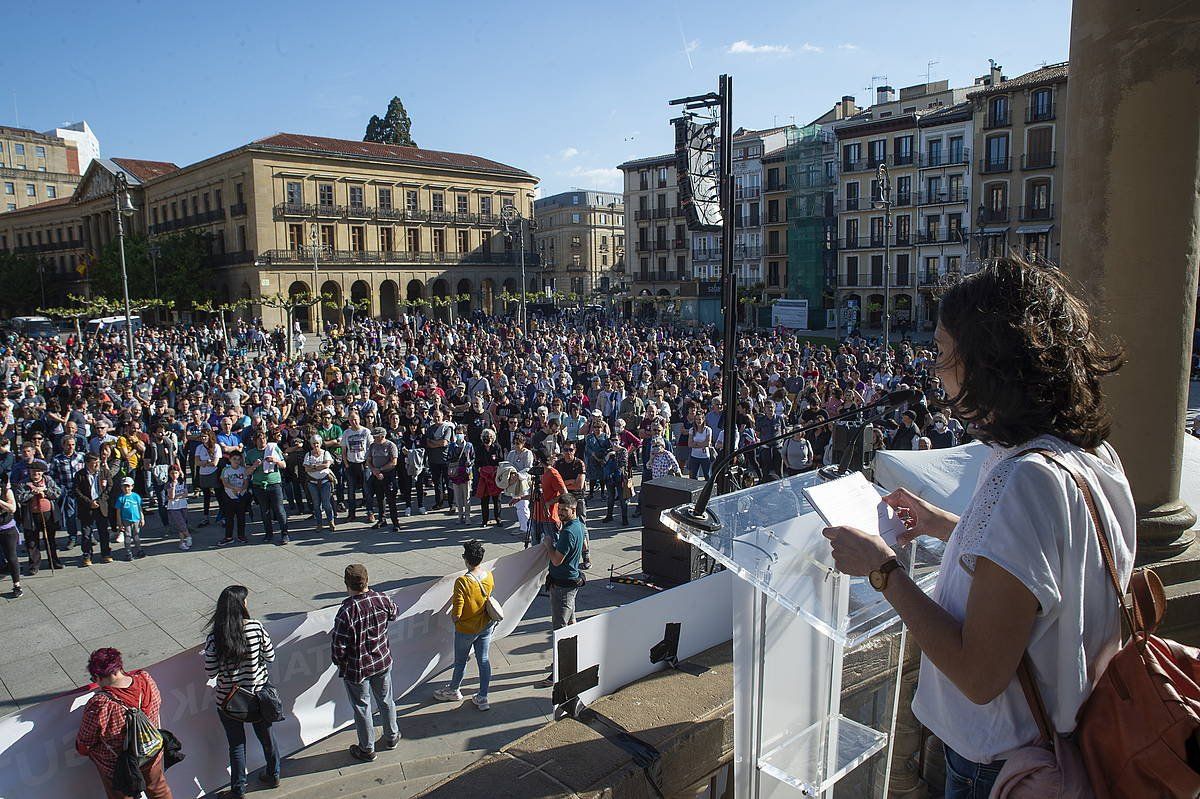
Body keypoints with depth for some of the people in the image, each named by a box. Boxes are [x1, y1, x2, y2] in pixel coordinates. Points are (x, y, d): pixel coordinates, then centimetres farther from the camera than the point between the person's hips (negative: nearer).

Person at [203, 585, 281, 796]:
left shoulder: (214, 637, -20)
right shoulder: (257, 628, -18)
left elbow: (211, 672, -11)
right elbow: (270, 657, -7)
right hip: (259, 692, 1)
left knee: (237, 744, 17)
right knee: (266, 735, 22)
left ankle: (238, 789, 31)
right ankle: (273, 775, 41)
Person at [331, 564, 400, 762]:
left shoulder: (346, 611, -29)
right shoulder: (382, 599, -15)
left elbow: (339, 646, -21)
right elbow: (394, 614, 8)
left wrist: (339, 662, 0)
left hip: (356, 669, -4)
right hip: (382, 662, 4)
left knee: (362, 708, 15)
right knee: (385, 700, 24)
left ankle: (367, 749, 32)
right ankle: (391, 737, 43)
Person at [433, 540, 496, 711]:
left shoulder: (462, 581, -29)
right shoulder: (489, 576, -10)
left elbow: (457, 613, -25)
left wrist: (453, 616, -4)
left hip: (466, 629, -5)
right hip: (486, 626, 5)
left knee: (460, 661, 17)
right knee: (483, 660, 14)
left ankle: (453, 691, 39)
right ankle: (482, 697, 22)